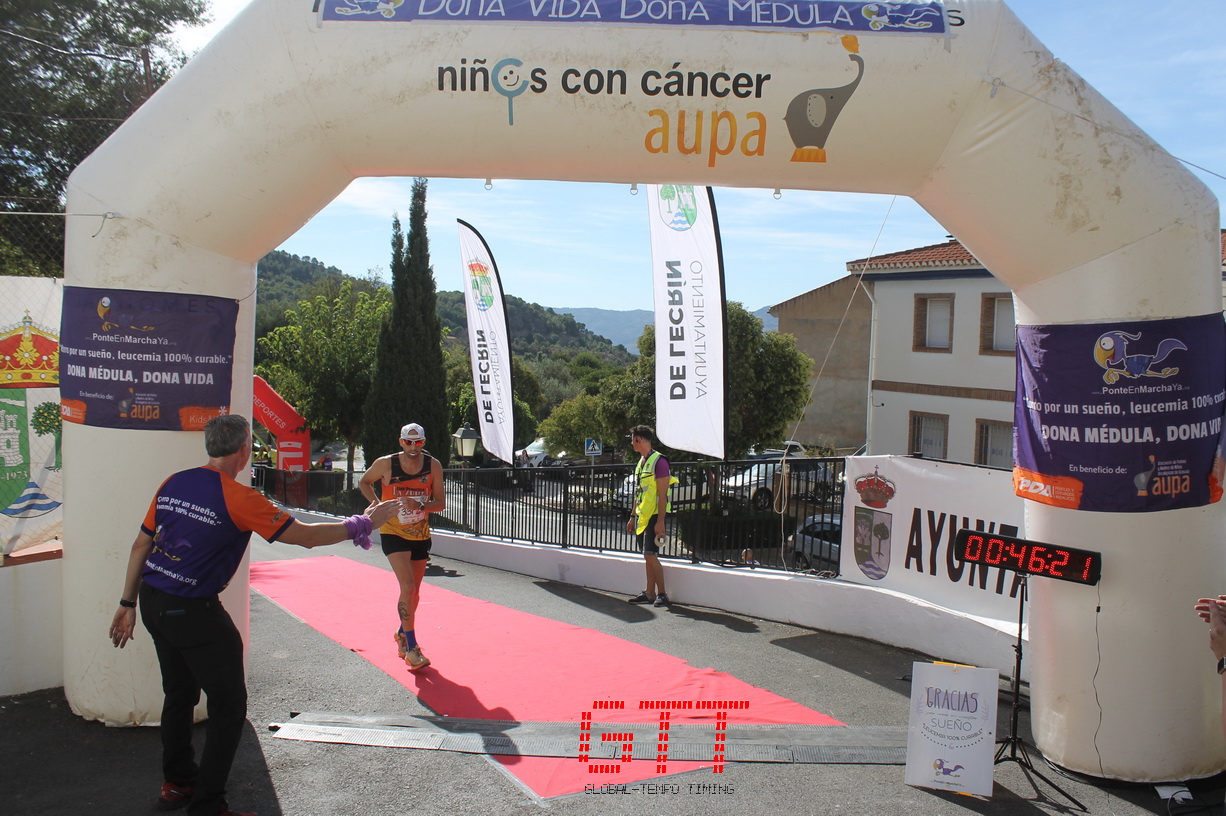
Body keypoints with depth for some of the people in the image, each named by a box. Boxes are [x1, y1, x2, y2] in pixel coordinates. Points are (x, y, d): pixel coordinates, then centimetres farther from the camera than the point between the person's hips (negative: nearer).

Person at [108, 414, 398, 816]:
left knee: (179, 693, 23)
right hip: (193, 612, -8)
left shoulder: (174, 483, 4)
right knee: (229, 706, 4)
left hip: (152, 601, 8)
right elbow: (305, 536, -15)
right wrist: (363, 523, -4)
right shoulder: (237, 497, -17)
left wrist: (127, 604, 20)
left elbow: (141, 545, 10)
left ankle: (176, 783, 37)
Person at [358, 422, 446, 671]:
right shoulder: (385, 464, -11)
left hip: (421, 535, 4)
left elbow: (441, 503, -4)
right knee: (408, 587, -18)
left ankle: (402, 634, 40)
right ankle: (411, 649, -13)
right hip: (393, 533, -4)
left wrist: (421, 505, -23)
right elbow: (364, 482, 7)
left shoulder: (433, 466, -6)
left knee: (414, 592, 15)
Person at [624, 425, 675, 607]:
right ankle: (650, 593, 15)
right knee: (648, 556, 10)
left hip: (654, 515, -9)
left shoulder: (658, 461, -13)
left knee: (650, 555, -11)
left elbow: (662, 495, -17)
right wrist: (633, 517, 19)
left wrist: (660, 521, -21)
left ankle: (662, 594, -4)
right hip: (642, 516, 9)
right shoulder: (641, 462, 15)